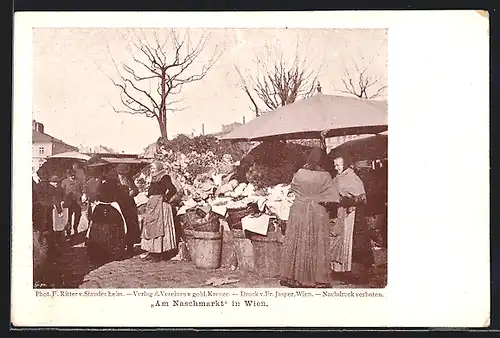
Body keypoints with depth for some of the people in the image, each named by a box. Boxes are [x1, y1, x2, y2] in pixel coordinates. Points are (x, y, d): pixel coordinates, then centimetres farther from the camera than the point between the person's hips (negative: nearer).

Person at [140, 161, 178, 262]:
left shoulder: (164, 178, -12)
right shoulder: (154, 179, 16)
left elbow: (173, 189, -23)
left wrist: (166, 198, -14)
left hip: (159, 206, -10)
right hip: (152, 206, 10)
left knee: (158, 228, -7)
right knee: (150, 228, 10)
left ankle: (157, 255, -3)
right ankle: (151, 252, 16)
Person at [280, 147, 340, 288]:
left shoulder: (300, 173, -7)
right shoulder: (325, 176, -11)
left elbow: (293, 187, 10)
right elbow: (333, 197, -7)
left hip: (299, 210, 1)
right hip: (318, 213, -1)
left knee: (297, 243, 9)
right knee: (317, 245, 6)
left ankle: (294, 276, 15)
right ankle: (318, 278, 10)